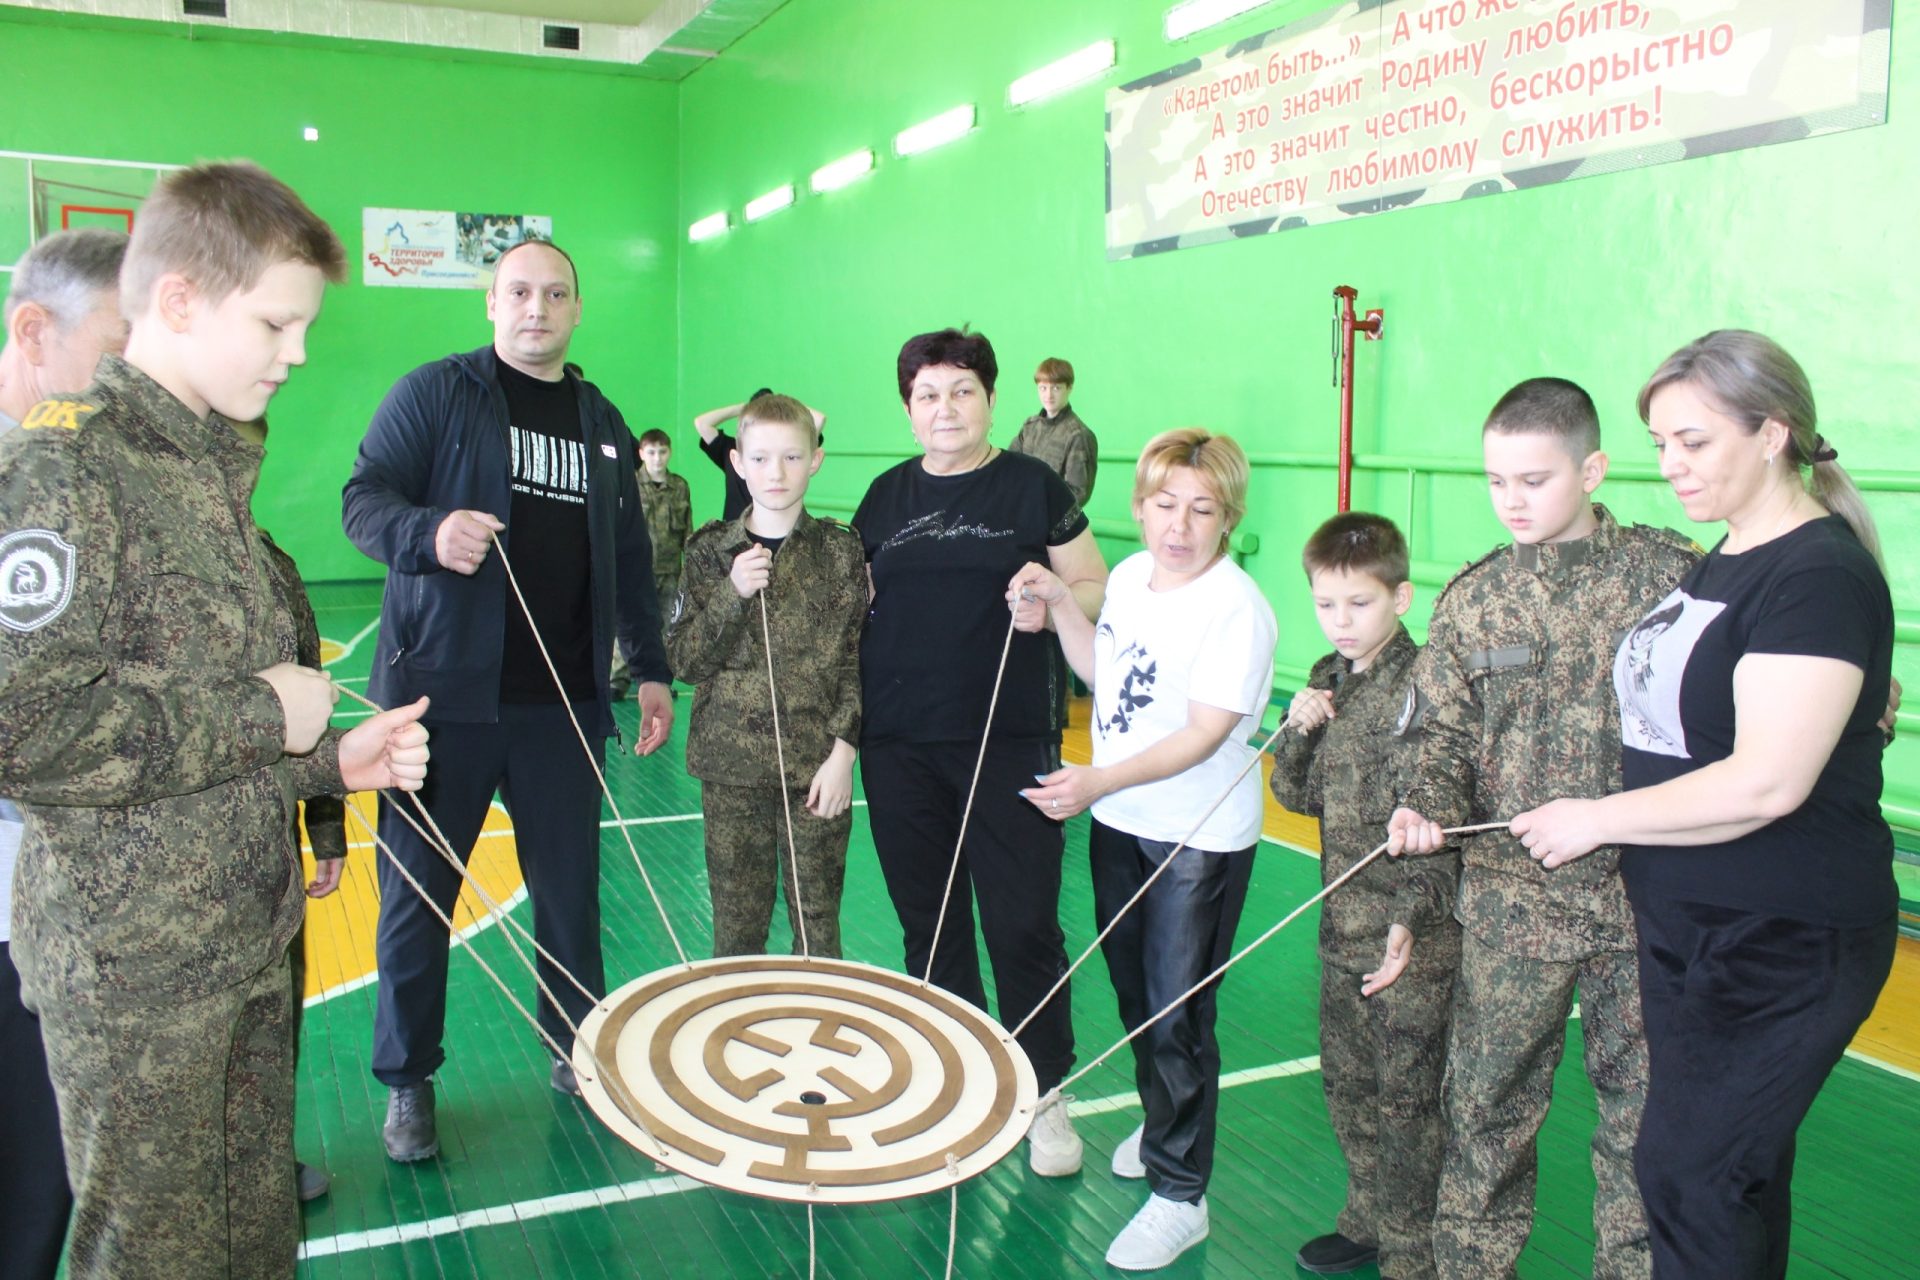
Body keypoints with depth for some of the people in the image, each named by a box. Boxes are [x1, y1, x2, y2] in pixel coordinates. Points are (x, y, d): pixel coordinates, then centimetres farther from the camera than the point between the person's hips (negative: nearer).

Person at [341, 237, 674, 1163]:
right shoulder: (436, 392, 2)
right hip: (442, 689, -3)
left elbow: (629, 556, 19)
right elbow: (364, 497, -3)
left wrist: (650, 669, 15)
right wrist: (429, 532, -25)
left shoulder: (601, 421, 16)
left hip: (563, 703, 4)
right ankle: (407, 1080, 20)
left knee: (570, 883, 9)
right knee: (417, 887, 5)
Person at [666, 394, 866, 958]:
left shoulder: (841, 551, 0)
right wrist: (732, 593, -14)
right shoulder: (710, 550, 4)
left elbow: (857, 659, 0)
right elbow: (685, 659, 1)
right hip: (731, 766, 1)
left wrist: (843, 753, -9)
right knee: (735, 926, 8)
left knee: (817, 925, 5)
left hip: (816, 767, -1)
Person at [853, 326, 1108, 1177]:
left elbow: (1099, 591, 5)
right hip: (899, 746, 4)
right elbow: (852, 601, 17)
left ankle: (1045, 1096, 16)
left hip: (1009, 742, -3)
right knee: (927, 920, 13)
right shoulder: (888, 496, 10)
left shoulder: (1033, 488, 1)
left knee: (1022, 922, -1)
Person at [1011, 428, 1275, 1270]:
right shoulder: (1128, 578, 2)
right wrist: (1058, 607, 4)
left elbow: (1205, 734, -25)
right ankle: (1163, 1121, 46)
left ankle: (1180, 1194, 17)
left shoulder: (1235, 608, -21)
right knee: (1133, 992, 21)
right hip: (1118, 822, 7)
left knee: (1177, 1015, 1)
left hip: (1199, 840, -7)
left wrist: (1098, 780, -31)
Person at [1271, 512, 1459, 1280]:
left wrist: (1413, 919, -24)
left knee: (1407, 1098, 5)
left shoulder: (1421, 685, -16)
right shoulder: (1327, 681, 6)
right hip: (1343, 926, 8)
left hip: (1411, 936, -7)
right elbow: (1297, 796, 11)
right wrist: (1298, 731, -7)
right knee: (1347, 1081, 20)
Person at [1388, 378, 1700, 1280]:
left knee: (1644, 1110, 12)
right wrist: (1427, 807, -15)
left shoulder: (1671, 572, -3)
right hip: (1511, 898, 1)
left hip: (1648, 894, -1)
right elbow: (1444, 732, 3)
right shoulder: (1472, 597, 2)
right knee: (1486, 1102, 11)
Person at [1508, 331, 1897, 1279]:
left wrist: (1598, 820, -15)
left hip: (1782, 943, -9)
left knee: (1688, 1172, -2)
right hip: (1685, 922, 9)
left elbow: (1766, 783, -26)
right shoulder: (1718, 563, 11)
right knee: (1737, 1174, 19)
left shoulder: (1820, 574, -18)